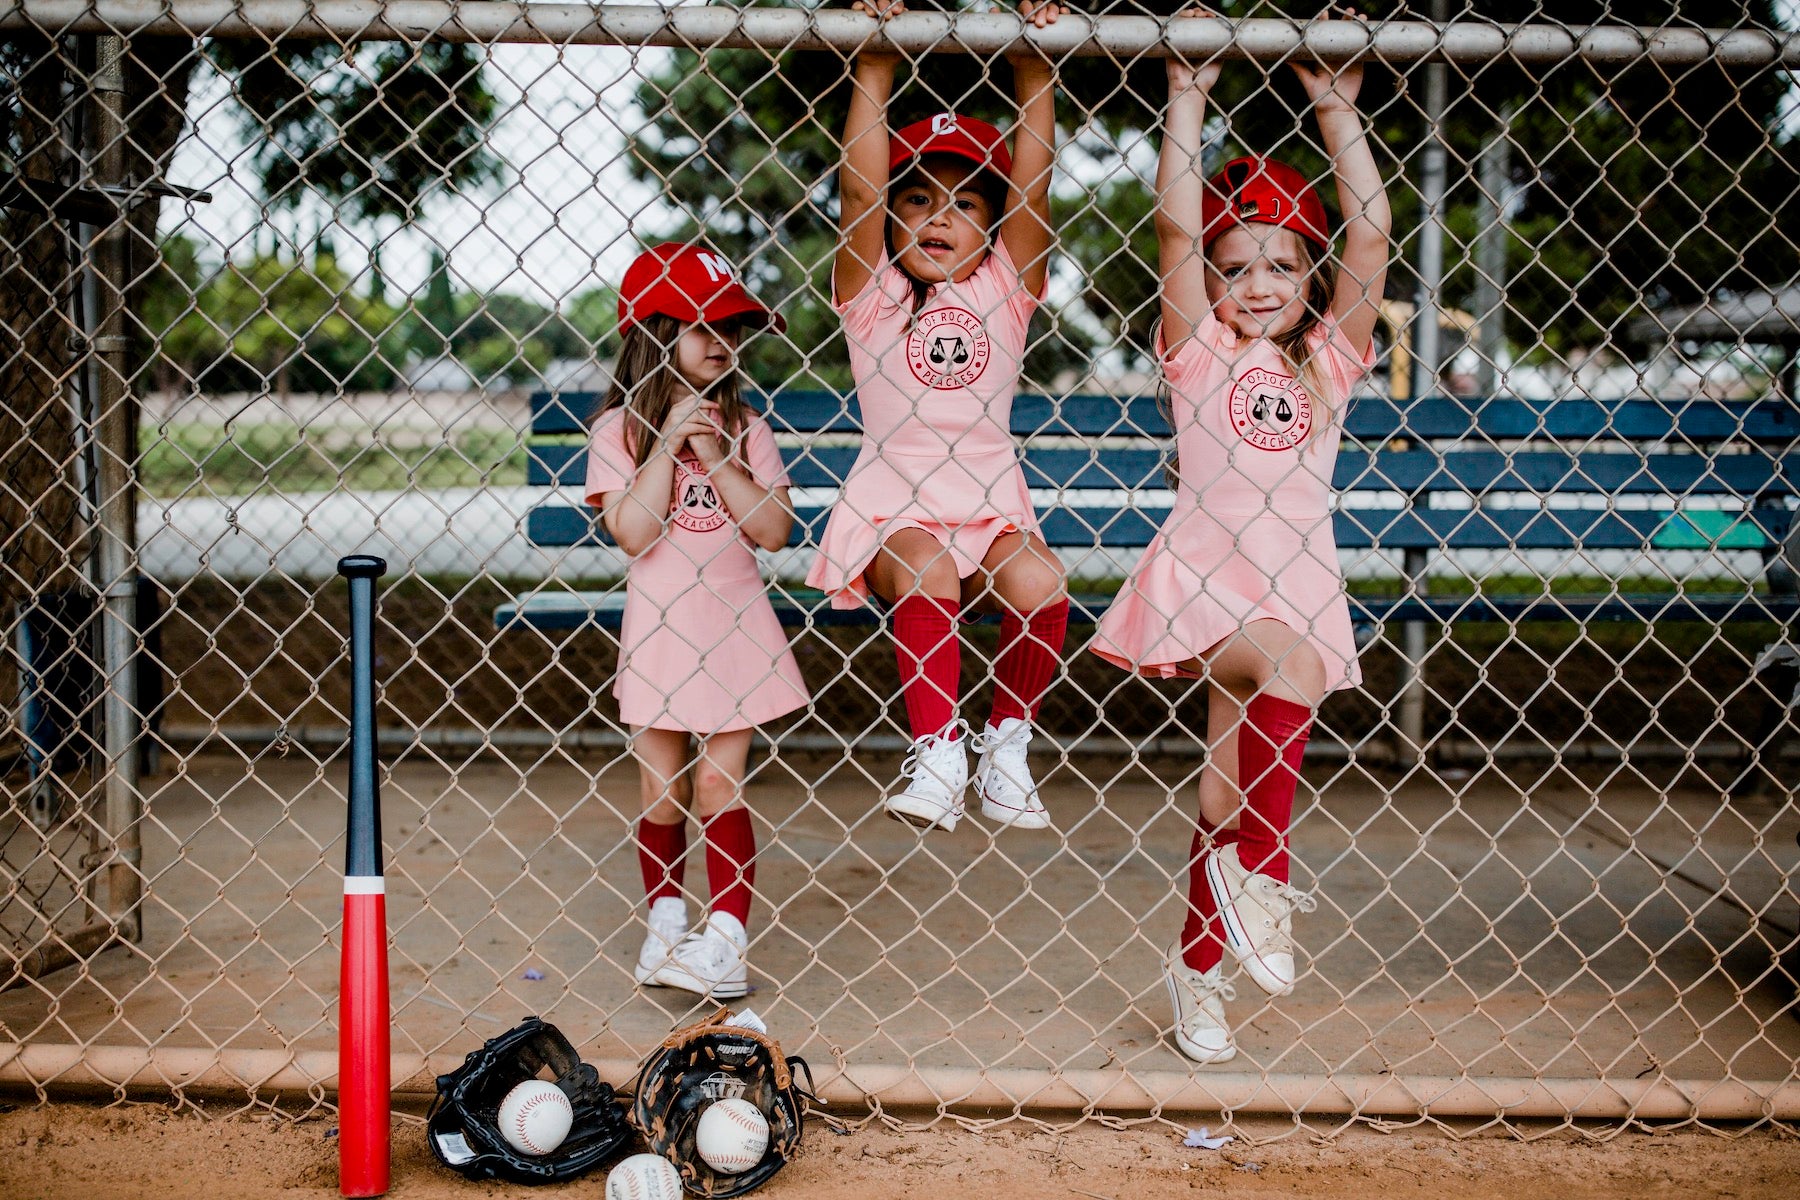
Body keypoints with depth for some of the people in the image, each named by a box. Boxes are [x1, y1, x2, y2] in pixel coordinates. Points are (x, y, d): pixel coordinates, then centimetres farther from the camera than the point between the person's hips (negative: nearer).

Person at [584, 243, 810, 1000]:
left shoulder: (744, 426, 4)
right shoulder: (619, 428, -2)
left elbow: (774, 530, -4)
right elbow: (632, 533, -14)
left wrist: (715, 457, -11)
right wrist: (668, 443, -16)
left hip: (733, 627, 1)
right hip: (656, 630, 0)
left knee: (718, 786, -3)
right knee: (661, 791, 8)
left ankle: (725, 944, -2)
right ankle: (665, 925, 24)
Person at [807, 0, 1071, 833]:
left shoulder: (1006, 289, 10)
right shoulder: (871, 290, 6)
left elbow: (1031, 181, 0)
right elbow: (859, 182, -6)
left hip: (990, 505, 2)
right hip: (893, 505, -2)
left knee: (1040, 585, -27)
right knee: (925, 573, -34)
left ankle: (1006, 741, -5)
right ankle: (936, 754, -24)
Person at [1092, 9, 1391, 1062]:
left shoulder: (1331, 361, 10)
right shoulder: (1198, 352, 3)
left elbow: (1370, 236, 2)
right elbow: (1177, 227, -6)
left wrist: (1338, 111, 0)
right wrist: (1188, 96, -7)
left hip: (1297, 583, 3)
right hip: (1203, 578, -3)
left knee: (1229, 787, 5)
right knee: (1292, 669, -32)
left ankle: (1200, 966, 20)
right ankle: (1261, 871, -17)